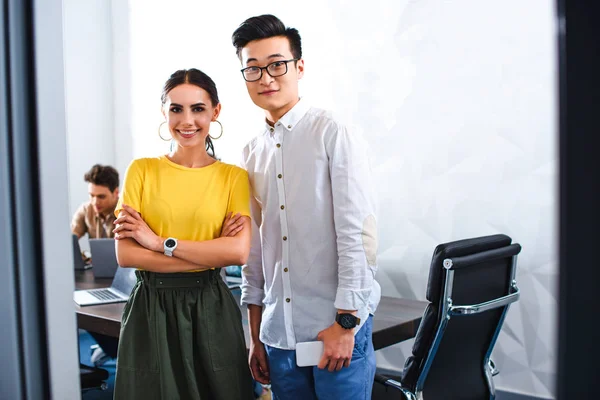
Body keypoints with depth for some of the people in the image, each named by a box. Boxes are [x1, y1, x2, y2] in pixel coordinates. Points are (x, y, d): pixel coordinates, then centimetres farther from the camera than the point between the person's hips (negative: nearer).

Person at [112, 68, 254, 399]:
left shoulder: (234, 176, 0)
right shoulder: (142, 170, 0)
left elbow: (238, 252, -12)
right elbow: (125, 254, -8)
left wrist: (160, 242, -13)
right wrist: (211, 253, -13)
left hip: (210, 309, 0)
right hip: (150, 308, 0)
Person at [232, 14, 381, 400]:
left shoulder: (334, 135, -7)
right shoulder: (252, 153, 9)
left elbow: (358, 234, -12)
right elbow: (254, 247, 12)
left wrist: (346, 321, -14)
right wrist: (256, 335, 13)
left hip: (337, 327, -5)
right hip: (278, 331, 5)